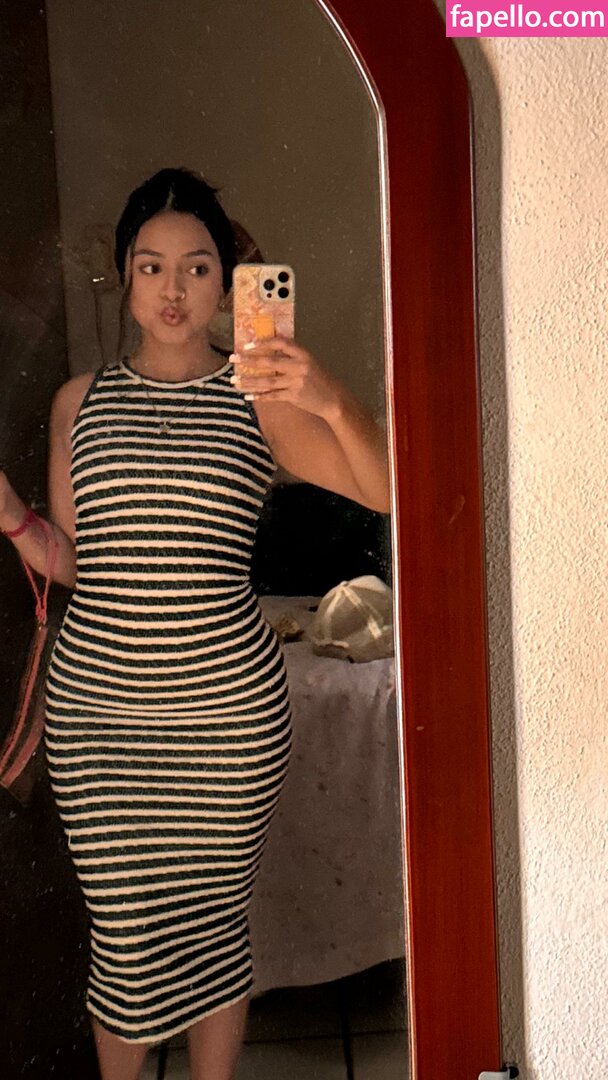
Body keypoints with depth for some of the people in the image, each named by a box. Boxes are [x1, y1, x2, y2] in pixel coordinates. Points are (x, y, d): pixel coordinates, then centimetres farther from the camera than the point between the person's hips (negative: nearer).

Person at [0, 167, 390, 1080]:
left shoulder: (260, 399, -1)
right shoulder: (80, 401, 7)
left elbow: (387, 491, -13)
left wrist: (333, 402, -29)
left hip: (228, 705, -1)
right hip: (94, 705, 1)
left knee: (216, 927, 12)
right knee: (128, 941, 8)